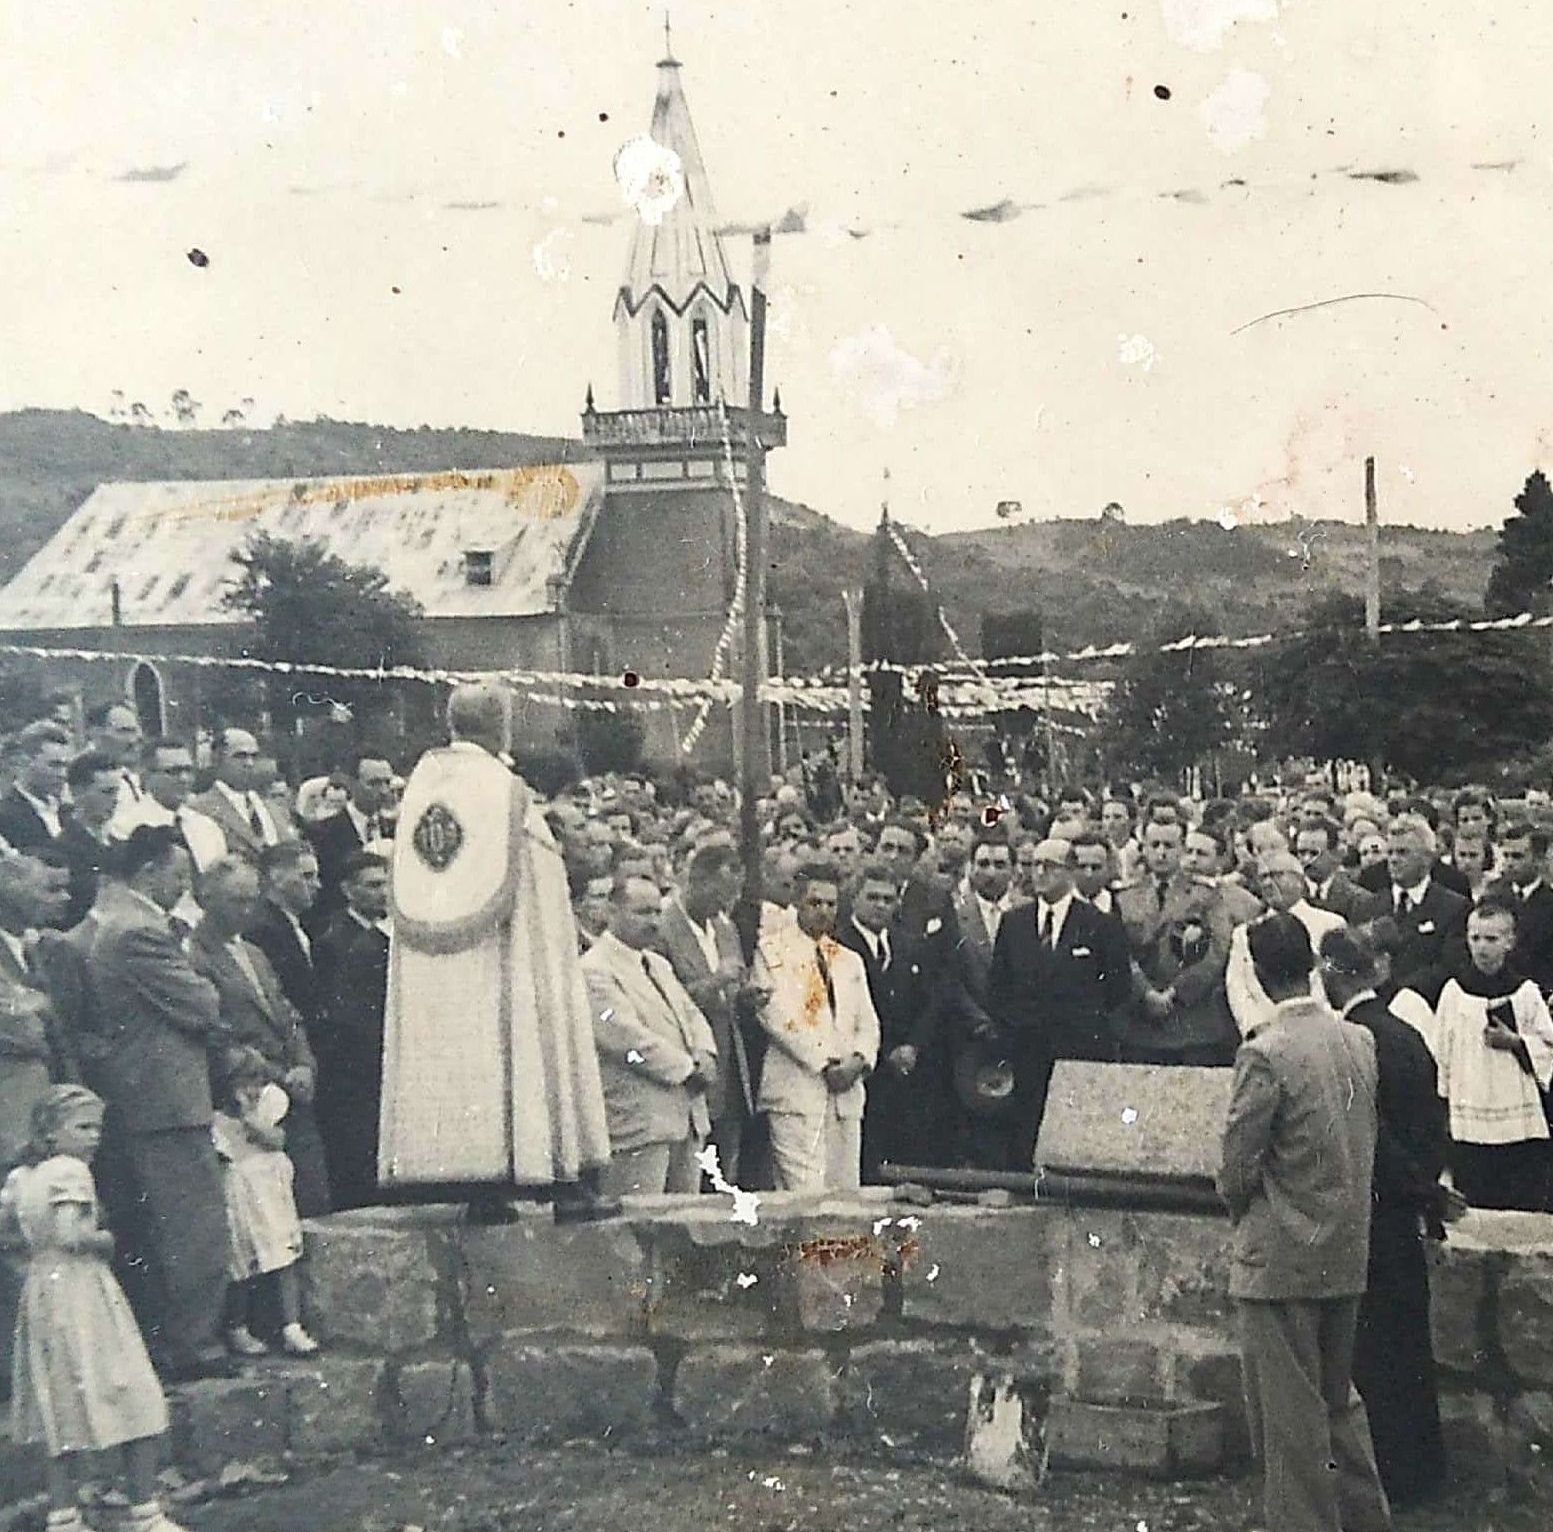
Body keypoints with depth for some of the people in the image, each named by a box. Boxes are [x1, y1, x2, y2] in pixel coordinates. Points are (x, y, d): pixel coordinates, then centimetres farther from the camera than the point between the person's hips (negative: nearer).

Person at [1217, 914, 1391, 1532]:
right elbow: (1369, 1141, 9)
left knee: (1291, 1416, 5)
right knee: (1338, 1398, 23)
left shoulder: (1264, 1053, -20)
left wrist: (1238, 1206, 4)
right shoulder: (1360, 1041, 1)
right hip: (1348, 1254, 7)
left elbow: (1238, 1163, -15)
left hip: (1282, 1260, -7)